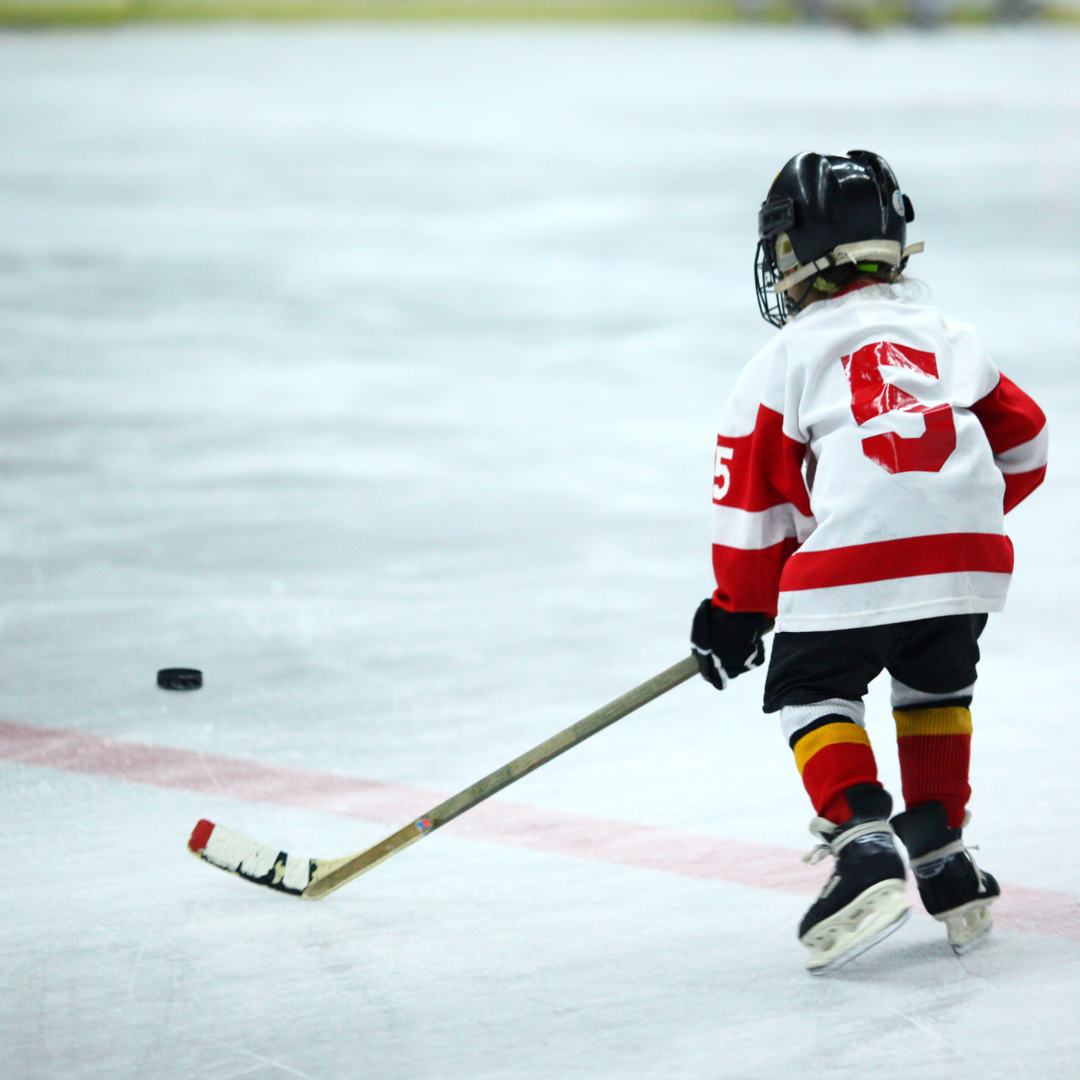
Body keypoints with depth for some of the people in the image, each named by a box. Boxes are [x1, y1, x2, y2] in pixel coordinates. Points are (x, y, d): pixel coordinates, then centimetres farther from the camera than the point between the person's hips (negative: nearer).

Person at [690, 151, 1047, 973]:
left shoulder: (784, 360, 10)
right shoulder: (946, 336, 24)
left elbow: (752, 500, 10)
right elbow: (1023, 444, 28)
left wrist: (737, 613, 21)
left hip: (856, 558, -4)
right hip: (970, 558, 4)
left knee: (811, 688, 16)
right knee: (936, 687, 29)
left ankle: (862, 845, -4)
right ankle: (942, 858, 24)